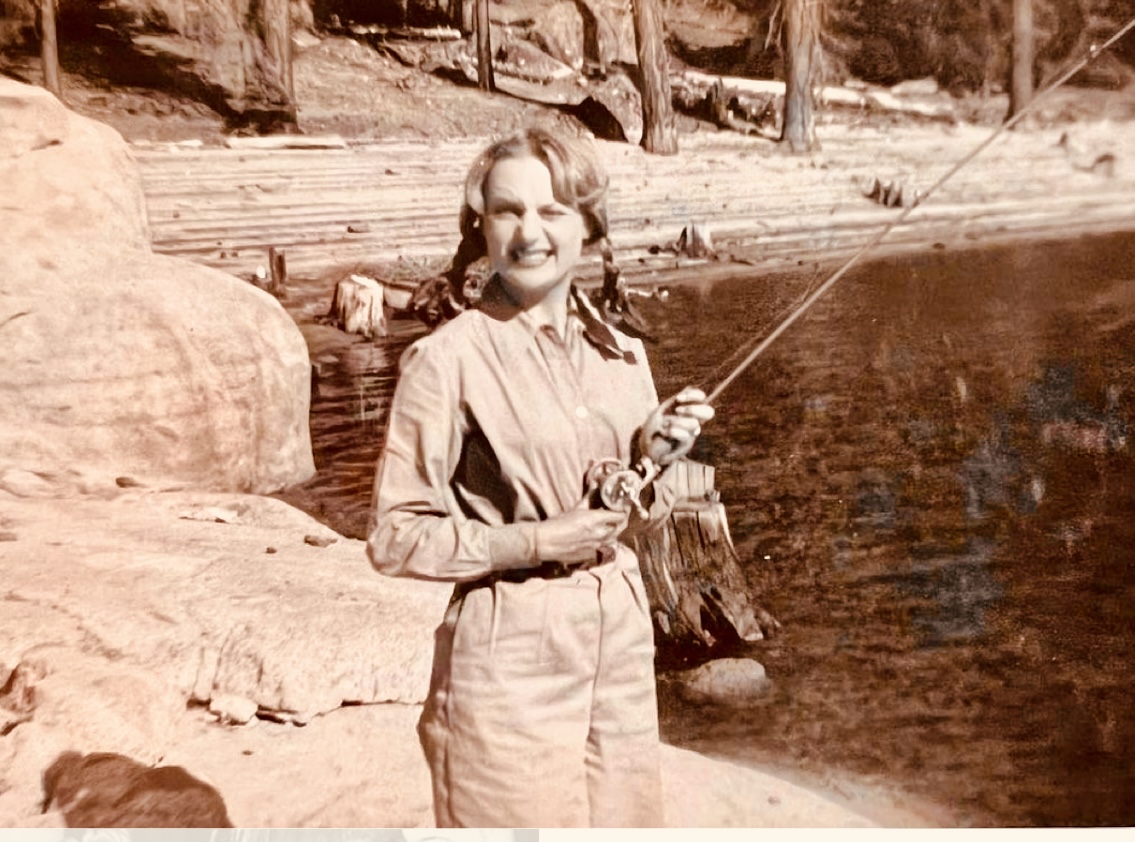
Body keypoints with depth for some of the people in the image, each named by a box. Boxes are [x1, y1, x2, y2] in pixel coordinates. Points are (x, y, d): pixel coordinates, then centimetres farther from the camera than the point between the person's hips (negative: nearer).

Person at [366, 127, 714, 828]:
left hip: (621, 638, 6)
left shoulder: (622, 353, 5)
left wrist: (652, 456, -6)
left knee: (624, 815, 18)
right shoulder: (447, 360, -13)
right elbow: (396, 537, -12)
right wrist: (535, 542, -19)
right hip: (510, 655, -5)